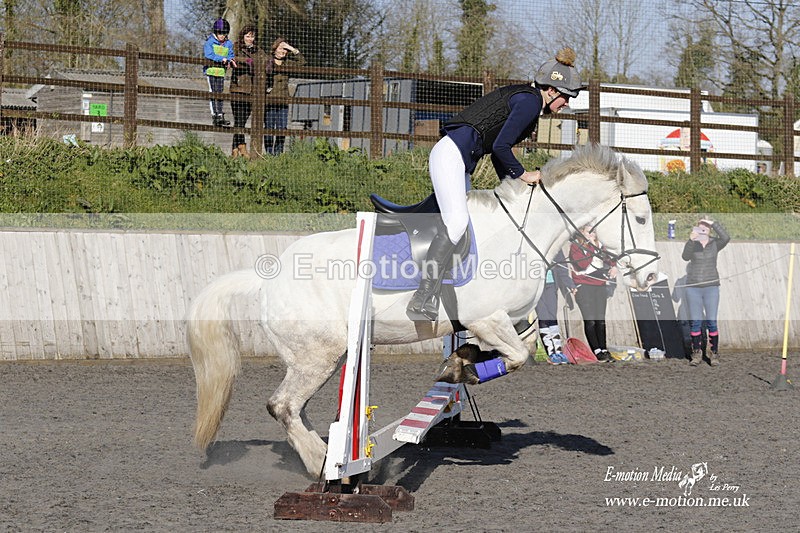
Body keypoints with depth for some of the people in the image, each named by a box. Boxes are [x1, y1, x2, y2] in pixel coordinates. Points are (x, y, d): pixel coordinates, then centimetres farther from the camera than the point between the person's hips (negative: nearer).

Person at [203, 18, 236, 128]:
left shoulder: (228, 44, 10)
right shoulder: (210, 42, -5)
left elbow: (231, 56, 8)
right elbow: (209, 55, -19)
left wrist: (230, 60, -17)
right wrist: (223, 59, -22)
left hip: (221, 72, 4)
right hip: (211, 70, -4)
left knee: (220, 94, 4)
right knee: (213, 93, -6)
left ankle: (220, 116, 5)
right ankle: (214, 116, -6)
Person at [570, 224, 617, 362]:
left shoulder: (599, 245, 16)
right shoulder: (575, 246, -2)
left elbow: (608, 259, 21)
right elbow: (583, 264, -15)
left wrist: (613, 267, -1)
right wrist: (592, 247, -13)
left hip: (600, 286, 5)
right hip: (584, 287, -5)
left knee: (601, 320, 5)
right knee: (590, 320, -9)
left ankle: (604, 349, 7)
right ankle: (597, 351, -9)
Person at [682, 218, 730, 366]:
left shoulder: (715, 243, 1)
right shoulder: (692, 244, 0)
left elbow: (726, 238, -20)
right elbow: (685, 256, -20)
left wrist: (713, 223, -25)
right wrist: (691, 240, -36)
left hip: (711, 287, -1)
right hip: (693, 287, 1)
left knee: (711, 322, -3)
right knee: (695, 322, 1)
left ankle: (714, 354, 5)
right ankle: (697, 354, 9)